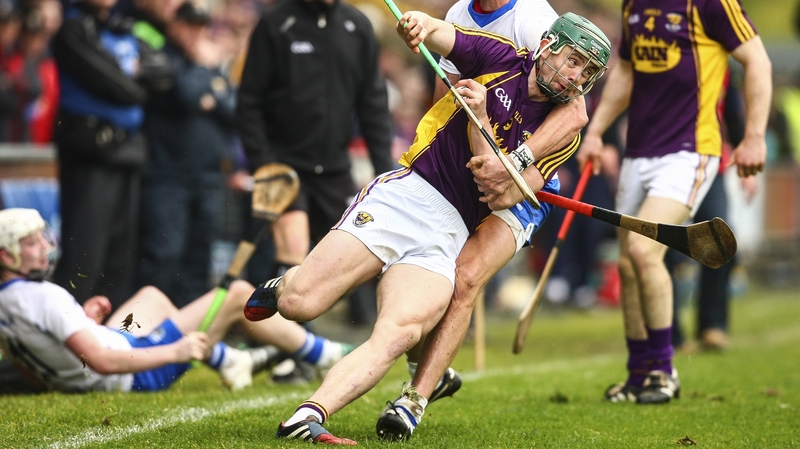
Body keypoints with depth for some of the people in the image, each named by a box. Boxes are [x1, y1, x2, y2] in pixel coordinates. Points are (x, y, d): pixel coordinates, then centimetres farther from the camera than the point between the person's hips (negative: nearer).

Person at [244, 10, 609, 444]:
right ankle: (282, 286, 24)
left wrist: (479, 117, -14)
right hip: (405, 193, -1)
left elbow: (497, 194, -1)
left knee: (396, 335, -28)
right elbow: (438, 32, -6)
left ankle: (307, 418, -39)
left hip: (447, 234, 1)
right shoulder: (502, 59, 7)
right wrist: (418, 24, -32)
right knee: (299, 303, -13)